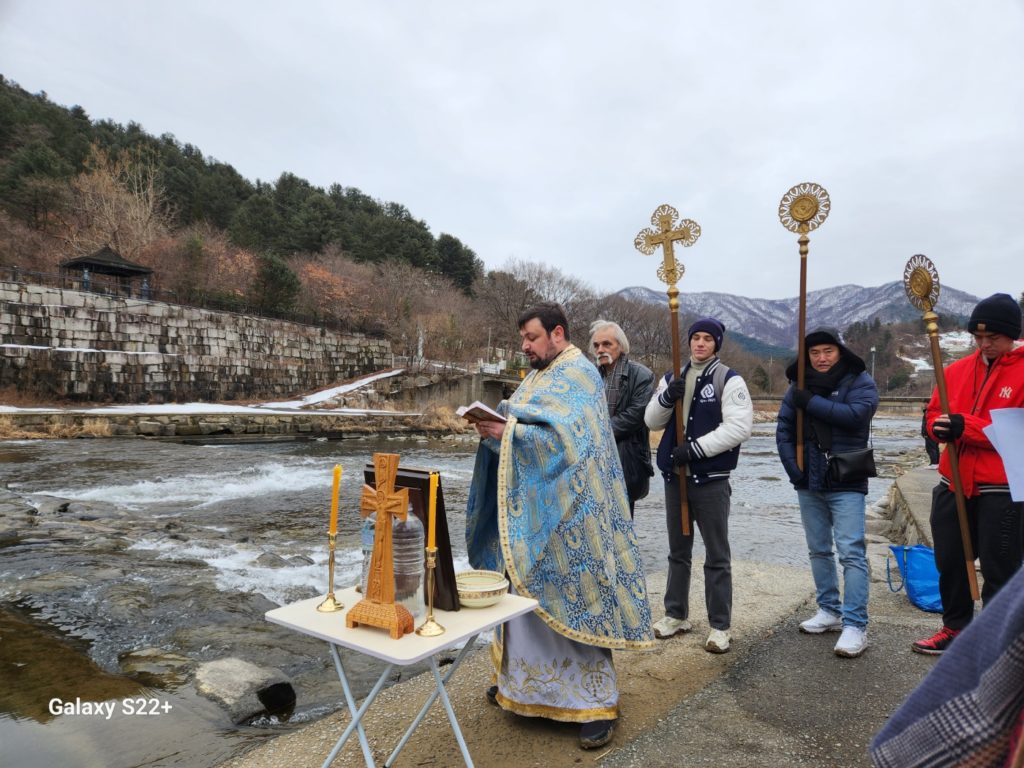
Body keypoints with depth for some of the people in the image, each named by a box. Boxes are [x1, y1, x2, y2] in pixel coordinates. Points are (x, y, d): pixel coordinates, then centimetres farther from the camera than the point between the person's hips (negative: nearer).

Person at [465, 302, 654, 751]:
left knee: (569, 602, -3)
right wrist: (494, 427, -3)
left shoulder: (579, 375, -12)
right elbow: (522, 428, 17)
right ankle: (524, 680, 31)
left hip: (563, 516, -9)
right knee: (526, 596, 15)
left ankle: (598, 702, 10)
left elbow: (570, 439, -24)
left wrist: (507, 433, -26)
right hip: (530, 509, 9)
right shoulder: (539, 377, 16)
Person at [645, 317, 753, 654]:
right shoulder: (673, 378, 9)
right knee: (678, 551, 17)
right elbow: (652, 421, 6)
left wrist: (696, 448, -21)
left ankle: (720, 626, 16)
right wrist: (667, 397, -13)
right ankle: (676, 615, 31)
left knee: (717, 556, 4)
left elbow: (739, 426, -17)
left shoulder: (729, 380, -7)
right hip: (675, 476, 5)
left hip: (711, 480, -5)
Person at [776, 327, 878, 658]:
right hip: (809, 484, 5)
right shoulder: (799, 387, 6)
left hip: (846, 484, -5)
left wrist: (811, 402, -19)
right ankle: (829, 610, 29)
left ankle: (855, 625, -2)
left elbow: (855, 414, -24)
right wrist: (794, 469, -7)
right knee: (819, 550, 15)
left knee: (851, 552, -8)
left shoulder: (860, 382, -4)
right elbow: (784, 431, 3)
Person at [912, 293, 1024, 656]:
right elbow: (934, 412, 13)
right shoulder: (957, 370, 9)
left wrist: (966, 427, -24)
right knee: (950, 562, 15)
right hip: (953, 485, 6)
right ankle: (956, 627, 32)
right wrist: (941, 427, -10)